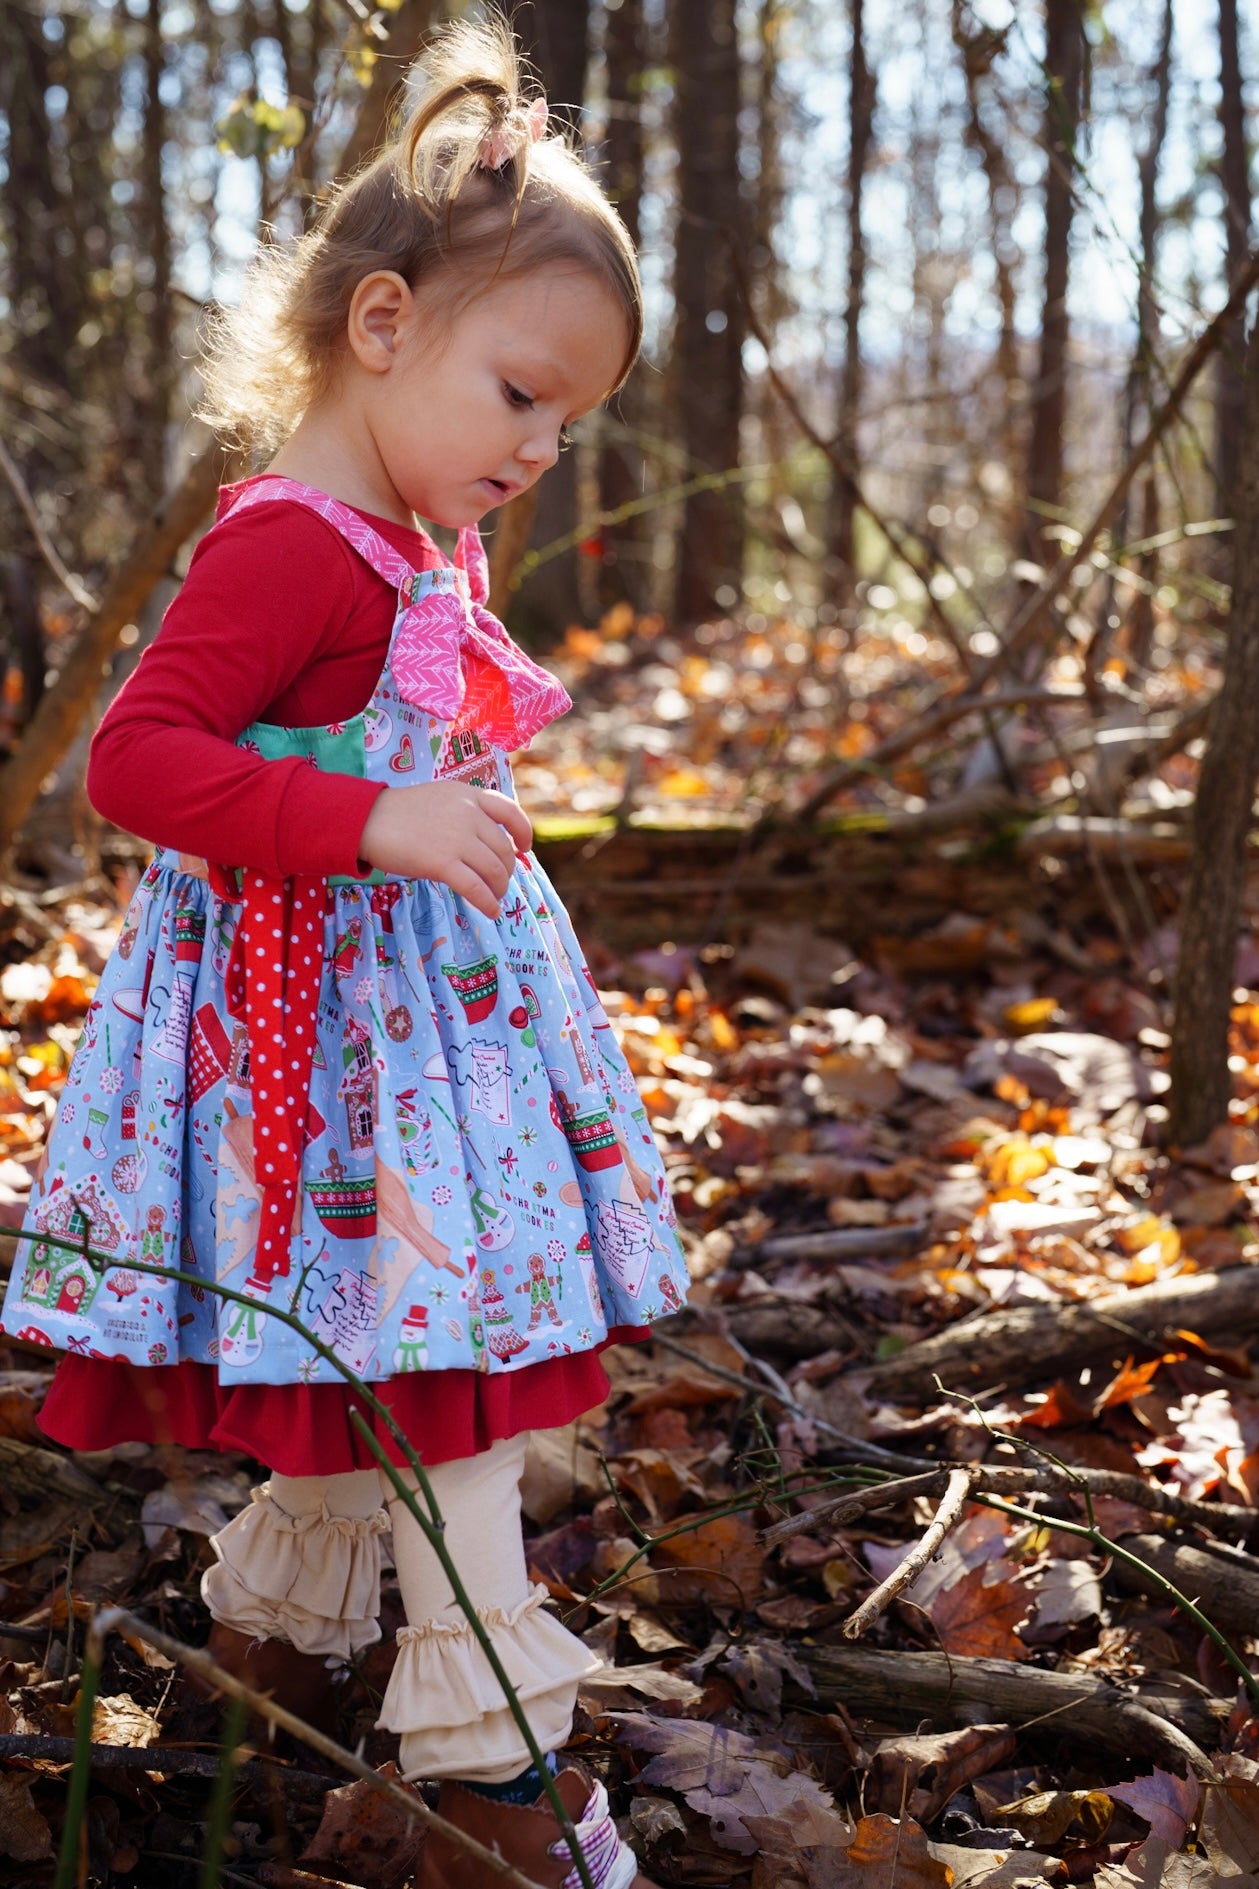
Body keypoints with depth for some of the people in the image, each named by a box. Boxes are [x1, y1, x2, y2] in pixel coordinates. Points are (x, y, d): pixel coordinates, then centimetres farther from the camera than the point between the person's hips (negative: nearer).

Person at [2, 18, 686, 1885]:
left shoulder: (419, 553, 12)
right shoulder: (290, 546, -19)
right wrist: (372, 821, -31)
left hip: (434, 1000, 10)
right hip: (333, 1018, -10)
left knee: (404, 1361, 19)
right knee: (451, 1365, -4)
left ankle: (277, 1610, 40)